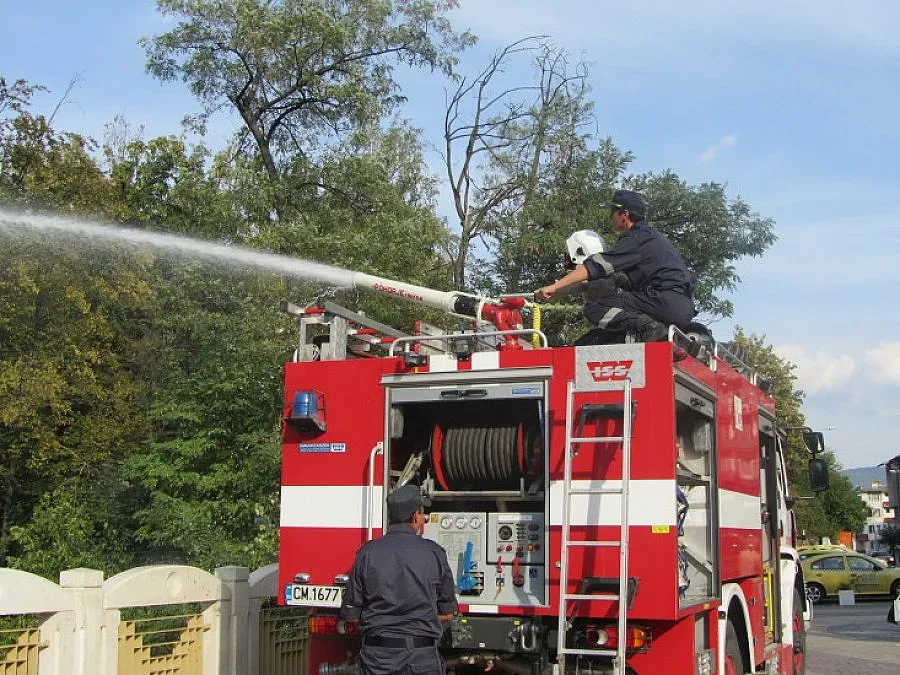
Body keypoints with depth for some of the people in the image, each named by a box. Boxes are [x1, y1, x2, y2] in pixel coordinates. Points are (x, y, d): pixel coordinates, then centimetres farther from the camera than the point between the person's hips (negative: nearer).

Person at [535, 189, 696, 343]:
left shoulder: (638, 239, -6)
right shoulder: (650, 234, 24)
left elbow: (596, 266, -14)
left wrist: (554, 287, -16)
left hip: (667, 301, -9)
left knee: (595, 307, -14)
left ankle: (644, 327, -29)